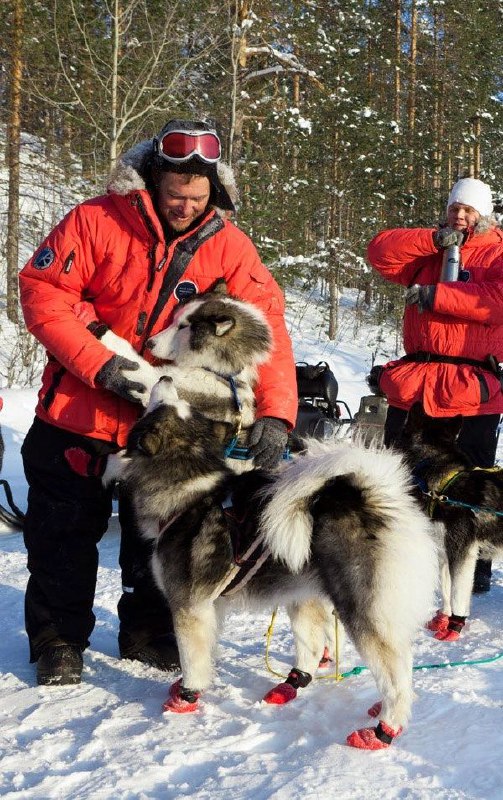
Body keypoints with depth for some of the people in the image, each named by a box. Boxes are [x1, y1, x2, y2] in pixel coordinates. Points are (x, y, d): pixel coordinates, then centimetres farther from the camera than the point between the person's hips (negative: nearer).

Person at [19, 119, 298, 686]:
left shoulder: (226, 245, -8)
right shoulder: (97, 221, -14)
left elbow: (266, 324, -15)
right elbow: (42, 293, -14)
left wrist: (275, 411, -29)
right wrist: (100, 364, -23)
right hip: (79, 412, -2)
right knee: (65, 535, 9)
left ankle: (149, 634, 32)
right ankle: (59, 639, 26)